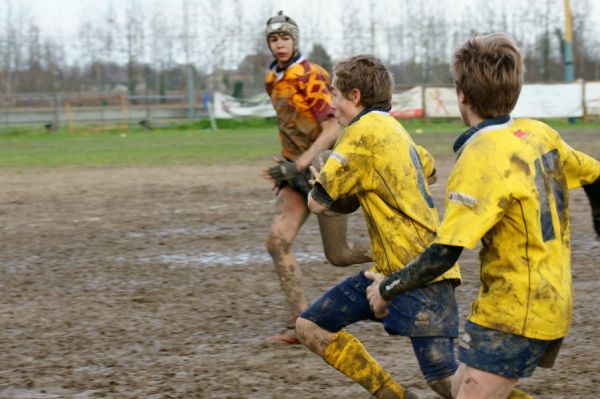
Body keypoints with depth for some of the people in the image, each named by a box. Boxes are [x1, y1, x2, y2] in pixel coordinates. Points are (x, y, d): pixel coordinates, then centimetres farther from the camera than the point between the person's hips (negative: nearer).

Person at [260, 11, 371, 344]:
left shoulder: (310, 77, -15)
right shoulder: (273, 81, 9)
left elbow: (331, 130, -21)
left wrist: (297, 166, -28)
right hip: (296, 172, 7)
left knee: (338, 256, 1)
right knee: (277, 241, -13)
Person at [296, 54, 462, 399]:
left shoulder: (364, 131, -11)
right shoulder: (393, 128, 15)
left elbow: (320, 202, -13)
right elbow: (428, 169, 36)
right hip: (390, 270, 10)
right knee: (311, 326, 8)